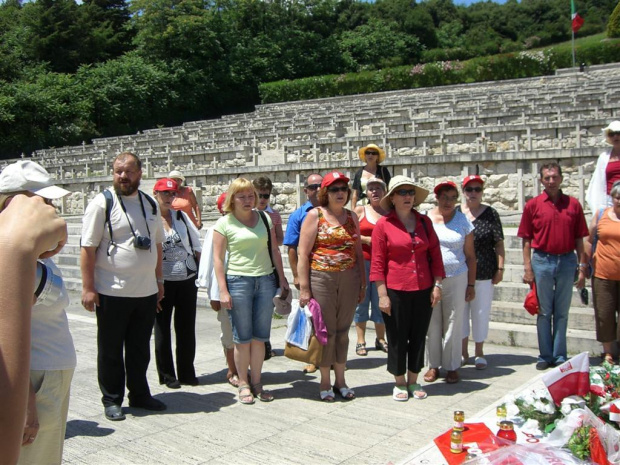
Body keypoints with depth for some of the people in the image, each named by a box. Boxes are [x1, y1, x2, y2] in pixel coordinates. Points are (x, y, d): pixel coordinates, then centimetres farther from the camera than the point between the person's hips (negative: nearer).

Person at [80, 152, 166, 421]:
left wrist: (159, 280, 14)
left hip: (147, 291, 5)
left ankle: (139, 394, 29)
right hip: (112, 293, -5)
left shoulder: (151, 205, 9)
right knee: (111, 350, 7)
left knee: (140, 348, 15)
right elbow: (88, 247, -10)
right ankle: (112, 400, 21)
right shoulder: (102, 203, -7)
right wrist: (88, 288, -14)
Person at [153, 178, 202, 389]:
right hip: (162, 282, -3)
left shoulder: (181, 216, 7)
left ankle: (187, 372, 23)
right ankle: (167, 375, 20)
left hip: (187, 280, 4)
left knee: (187, 328, 9)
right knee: (162, 329, 7)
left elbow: (196, 245, 11)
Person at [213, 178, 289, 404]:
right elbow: (218, 258, -3)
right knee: (242, 337, 3)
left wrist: (281, 278, 10)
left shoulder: (264, 218, 11)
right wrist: (223, 290, -9)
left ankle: (256, 382, 18)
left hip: (265, 280, 3)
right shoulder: (224, 223, 0)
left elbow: (274, 250, 14)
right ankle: (243, 383, 15)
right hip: (238, 282, -3)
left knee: (260, 336, 7)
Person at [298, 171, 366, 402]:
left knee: (343, 330, 12)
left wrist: (362, 282, 12)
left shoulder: (352, 216, 11)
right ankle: (325, 383, 18)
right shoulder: (315, 215, -4)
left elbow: (358, 251, 15)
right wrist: (304, 288, -13)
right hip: (322, 278, -4)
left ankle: (340, 380, 25)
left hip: (349, 279, 4)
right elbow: (303, 252, -9)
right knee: (326, 331, 3)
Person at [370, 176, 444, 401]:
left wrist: (437, 285, 3)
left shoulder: (424, 222, 6)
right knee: (397, 338, 7)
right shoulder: (383, 225, -5)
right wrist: (382, 295, -10)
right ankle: (399, 382, 24)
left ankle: (413, 381, 27)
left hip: (423, 291, 4)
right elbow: (378, 263, -6)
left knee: (419, 337, 11)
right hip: (395, 291, -3)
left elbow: (435, 254, 10)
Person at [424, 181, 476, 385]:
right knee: (432, 324, 7)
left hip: (456, 279, 0)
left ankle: (452, 366, 17)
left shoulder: (463, 221, 2)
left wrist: (471, 284, 3)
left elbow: (470, 255, 5)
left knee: (453, 324, 4)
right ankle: (433, 365, 19)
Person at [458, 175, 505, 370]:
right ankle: (463, 352, 24)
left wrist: (500, 268, -5)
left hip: (484, 273, -1)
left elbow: (499, 244, 1)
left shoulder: (490, 214, 1)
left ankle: (479, 352, 22)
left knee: (481, 312, 6)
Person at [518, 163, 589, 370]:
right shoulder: (533, 205, -1)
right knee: (544, 312, 7)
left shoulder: (573, 204, 3)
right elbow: (527, 240, -1)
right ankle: (545, 356, 17)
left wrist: (582, 268, 1)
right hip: (542, 261, -1)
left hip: (567, 261, 1)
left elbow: (579, 239, 4)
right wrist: (527, 268, -6)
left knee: (562, 312, 9)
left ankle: (560, 356, 19)